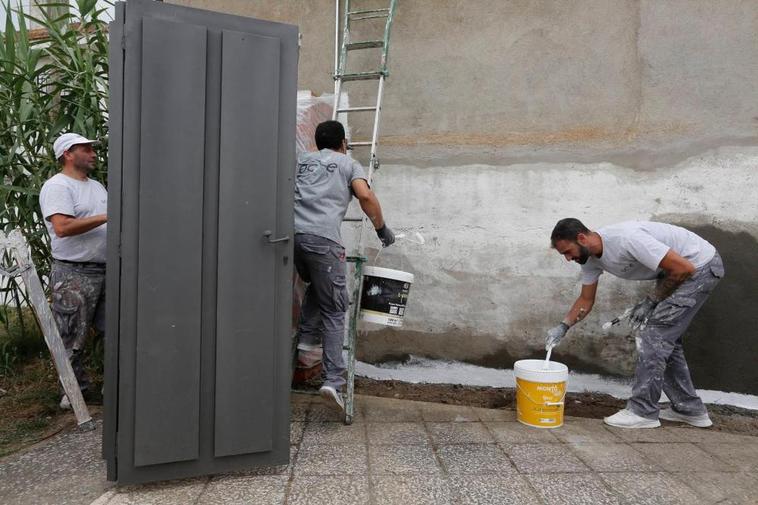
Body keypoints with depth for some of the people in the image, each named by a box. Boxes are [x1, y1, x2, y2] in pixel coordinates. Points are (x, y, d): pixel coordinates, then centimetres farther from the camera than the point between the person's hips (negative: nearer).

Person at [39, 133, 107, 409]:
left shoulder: (97, 186, 19)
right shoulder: (57, 186, -8)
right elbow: (62, 227, -23)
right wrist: (106, 217, -21)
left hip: (105, 270, 8)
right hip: (74, 275, -7)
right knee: (72, 340, 2)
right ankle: (77, 389, 17)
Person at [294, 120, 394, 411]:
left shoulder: (302, 160, 29)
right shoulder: (349, 164, 16)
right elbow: (365, 196, -1)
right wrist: (382, 229, 10)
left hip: (291, 233, 5)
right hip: (322, 238, -5)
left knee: (315, 285, 33)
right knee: (334, 310, 2)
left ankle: (307, 336, 24)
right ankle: (333, 381, -5)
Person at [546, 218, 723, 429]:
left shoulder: (626, 238, -34)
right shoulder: (590, 259, -6)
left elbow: (684, 268, -29)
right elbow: (586, 300, 7)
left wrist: (650, 301, -18)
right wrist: (563, 327, -6)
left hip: (700, 265, -9)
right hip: (676, 268, 9)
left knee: (654, 333, -12)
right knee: (665, 336, 12)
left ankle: (643, 411, -3)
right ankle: (689, 409, 24)